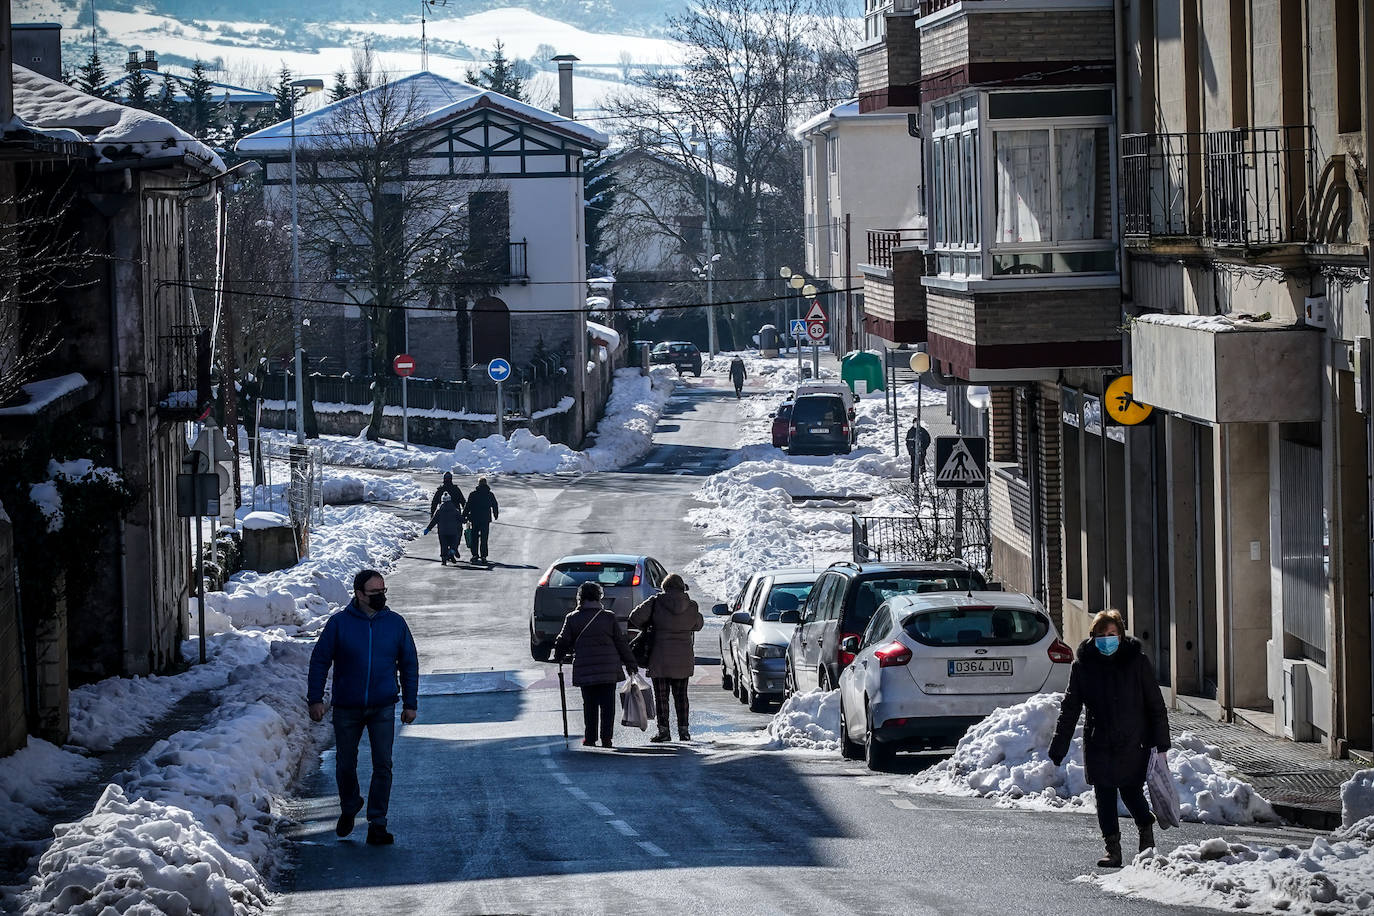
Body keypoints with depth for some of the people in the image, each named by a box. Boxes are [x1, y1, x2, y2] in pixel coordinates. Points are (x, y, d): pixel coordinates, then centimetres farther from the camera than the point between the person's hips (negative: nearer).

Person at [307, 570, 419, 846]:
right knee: (345, 764, 10)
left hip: (383, 709, 0)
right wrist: (315, 699, -5)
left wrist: (410, 703, 7)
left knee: (382, 766, -6)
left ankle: (377, 824, -2)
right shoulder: (339, 623, -5)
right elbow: (319, 661, 0)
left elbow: (409, 664, 9)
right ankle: (349, 808, 36)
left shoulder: (395, 623, 1)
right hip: (346, 709, 0)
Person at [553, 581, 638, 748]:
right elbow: (621, 642, 4)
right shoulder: (609, 617, 0)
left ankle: (590, 739, 8)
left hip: (584, 670, 0)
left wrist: (559, 657, 27)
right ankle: (606, 739, -1)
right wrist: (630, 662, 12)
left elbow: (563, 642, 6)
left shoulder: (572, 618, 0)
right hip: (609, 669, 0)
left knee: (589, 705, 8)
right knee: (607, 705, 4)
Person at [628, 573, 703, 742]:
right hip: (684, 659, 3)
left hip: (660, 658, -3)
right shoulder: (691, 606, -2)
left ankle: (663, 731, 4)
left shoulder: (656, 603, -9)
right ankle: (683, 730, 12)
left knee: (661, 696, 6)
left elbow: (635, 617, -10)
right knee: (681, 696, 13)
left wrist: (647, 627, 8)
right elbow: (699, 624, 15)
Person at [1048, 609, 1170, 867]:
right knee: (1105, 797, 4)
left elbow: (1155, 704, 0)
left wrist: (1161, 744, -4)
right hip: (1098, 744, 2)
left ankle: (1147, 832, 28)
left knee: (1131, 793, 1)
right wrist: (1058, 749, -3)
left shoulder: (1136, 661, -4)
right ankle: (1113, 848, 15)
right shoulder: (1083, 664, -1)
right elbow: (1069, 708, 2)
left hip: (1133, 742, -2)